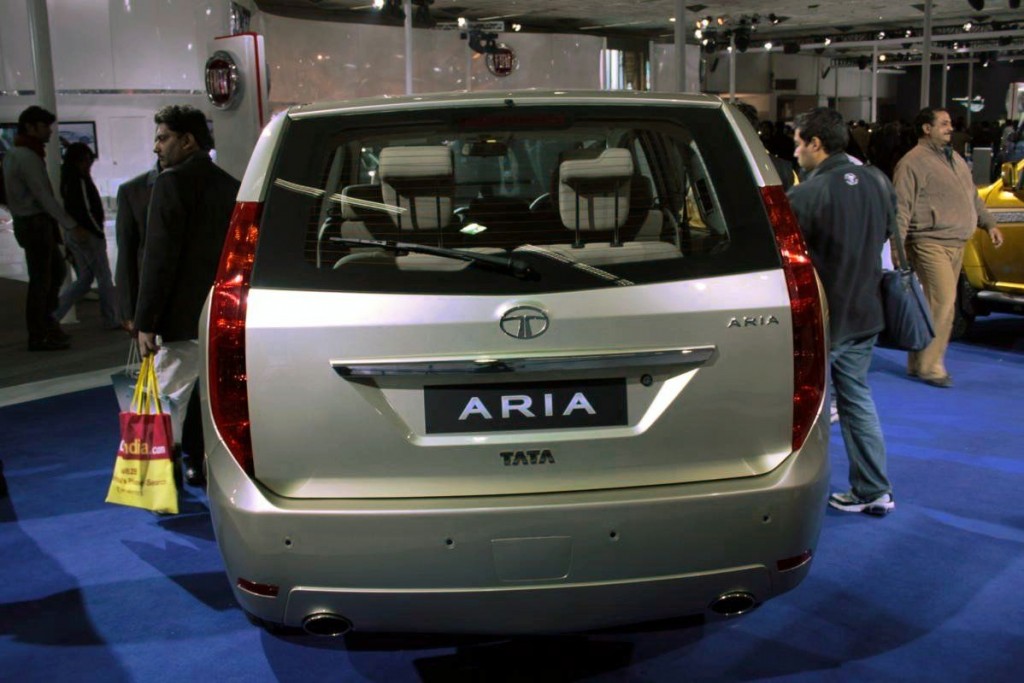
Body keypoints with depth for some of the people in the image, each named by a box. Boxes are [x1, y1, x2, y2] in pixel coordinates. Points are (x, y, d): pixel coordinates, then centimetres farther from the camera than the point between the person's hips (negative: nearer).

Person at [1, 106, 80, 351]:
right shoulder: (27, 157, -17)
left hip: (28, 222, 10)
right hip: (36, 223, -10)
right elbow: (44, 197, -21)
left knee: (56, 270, 18)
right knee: (40, 279, -3)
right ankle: (38, 337, 5)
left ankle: (46, 322, 24)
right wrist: (71, 225, -17)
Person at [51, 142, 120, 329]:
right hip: (88, 235, -9)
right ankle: (111, 319, 12)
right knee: (104, 278, 3)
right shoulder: (80, 182, -18)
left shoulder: (68, 181, 10)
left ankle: (53, 314, 8)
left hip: (73, 234, 9)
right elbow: (86, 212, -21)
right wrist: (99, 233, -15)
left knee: (84, 279, 15)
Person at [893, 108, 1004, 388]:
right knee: (942, 300, -15)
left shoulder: (955, 159, 18)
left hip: (956, 244, 9)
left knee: (941, 303, 9)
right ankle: (928, 365, -6)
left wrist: (989, 223, 17)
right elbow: (901, 209, -16)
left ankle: (919, 362, 17)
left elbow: (973, 198, 27)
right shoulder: (913, 162, -10)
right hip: (929, 242, -9)